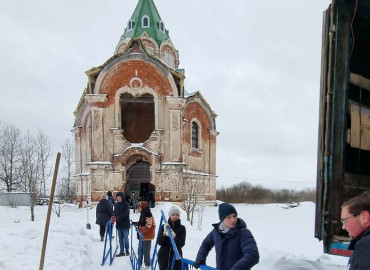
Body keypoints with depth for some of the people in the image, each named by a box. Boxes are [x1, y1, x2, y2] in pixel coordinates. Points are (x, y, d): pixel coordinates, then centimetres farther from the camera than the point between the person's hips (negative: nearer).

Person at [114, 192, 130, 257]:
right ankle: (122, 251, 16)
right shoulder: (116, 204, 10)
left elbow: (125, 214, -16)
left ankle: (127, 250, 17)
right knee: (120, 238, 9)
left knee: (125, 238, 2)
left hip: (125, 224, -5)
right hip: (118, 224, 5)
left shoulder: (126, 204, -9)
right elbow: (115, 212, 14)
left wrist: (118, 218, -23)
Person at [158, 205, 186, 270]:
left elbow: (182, 243, -9)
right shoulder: (164, 227, 4)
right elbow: (159, 242, -3)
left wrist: (174, 236, -27)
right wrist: (164, 233, -21)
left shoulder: (182, 228, 0)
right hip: (163, 257, 2)